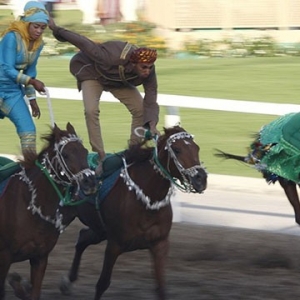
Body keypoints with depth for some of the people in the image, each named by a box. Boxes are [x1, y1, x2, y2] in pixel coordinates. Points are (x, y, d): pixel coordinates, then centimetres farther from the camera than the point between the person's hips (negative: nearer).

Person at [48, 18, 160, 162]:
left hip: (121, 81, 4)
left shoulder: (148, 72, -30)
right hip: (92, 73, -4)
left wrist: (152, 126, -42)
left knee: (140, 109, -11)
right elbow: (84, 43, -34)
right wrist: (56, 30, -26)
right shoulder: (112, 58, -44)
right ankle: (100, 155, -18)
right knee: (91, 111, -25)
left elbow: (150, 102, -26)